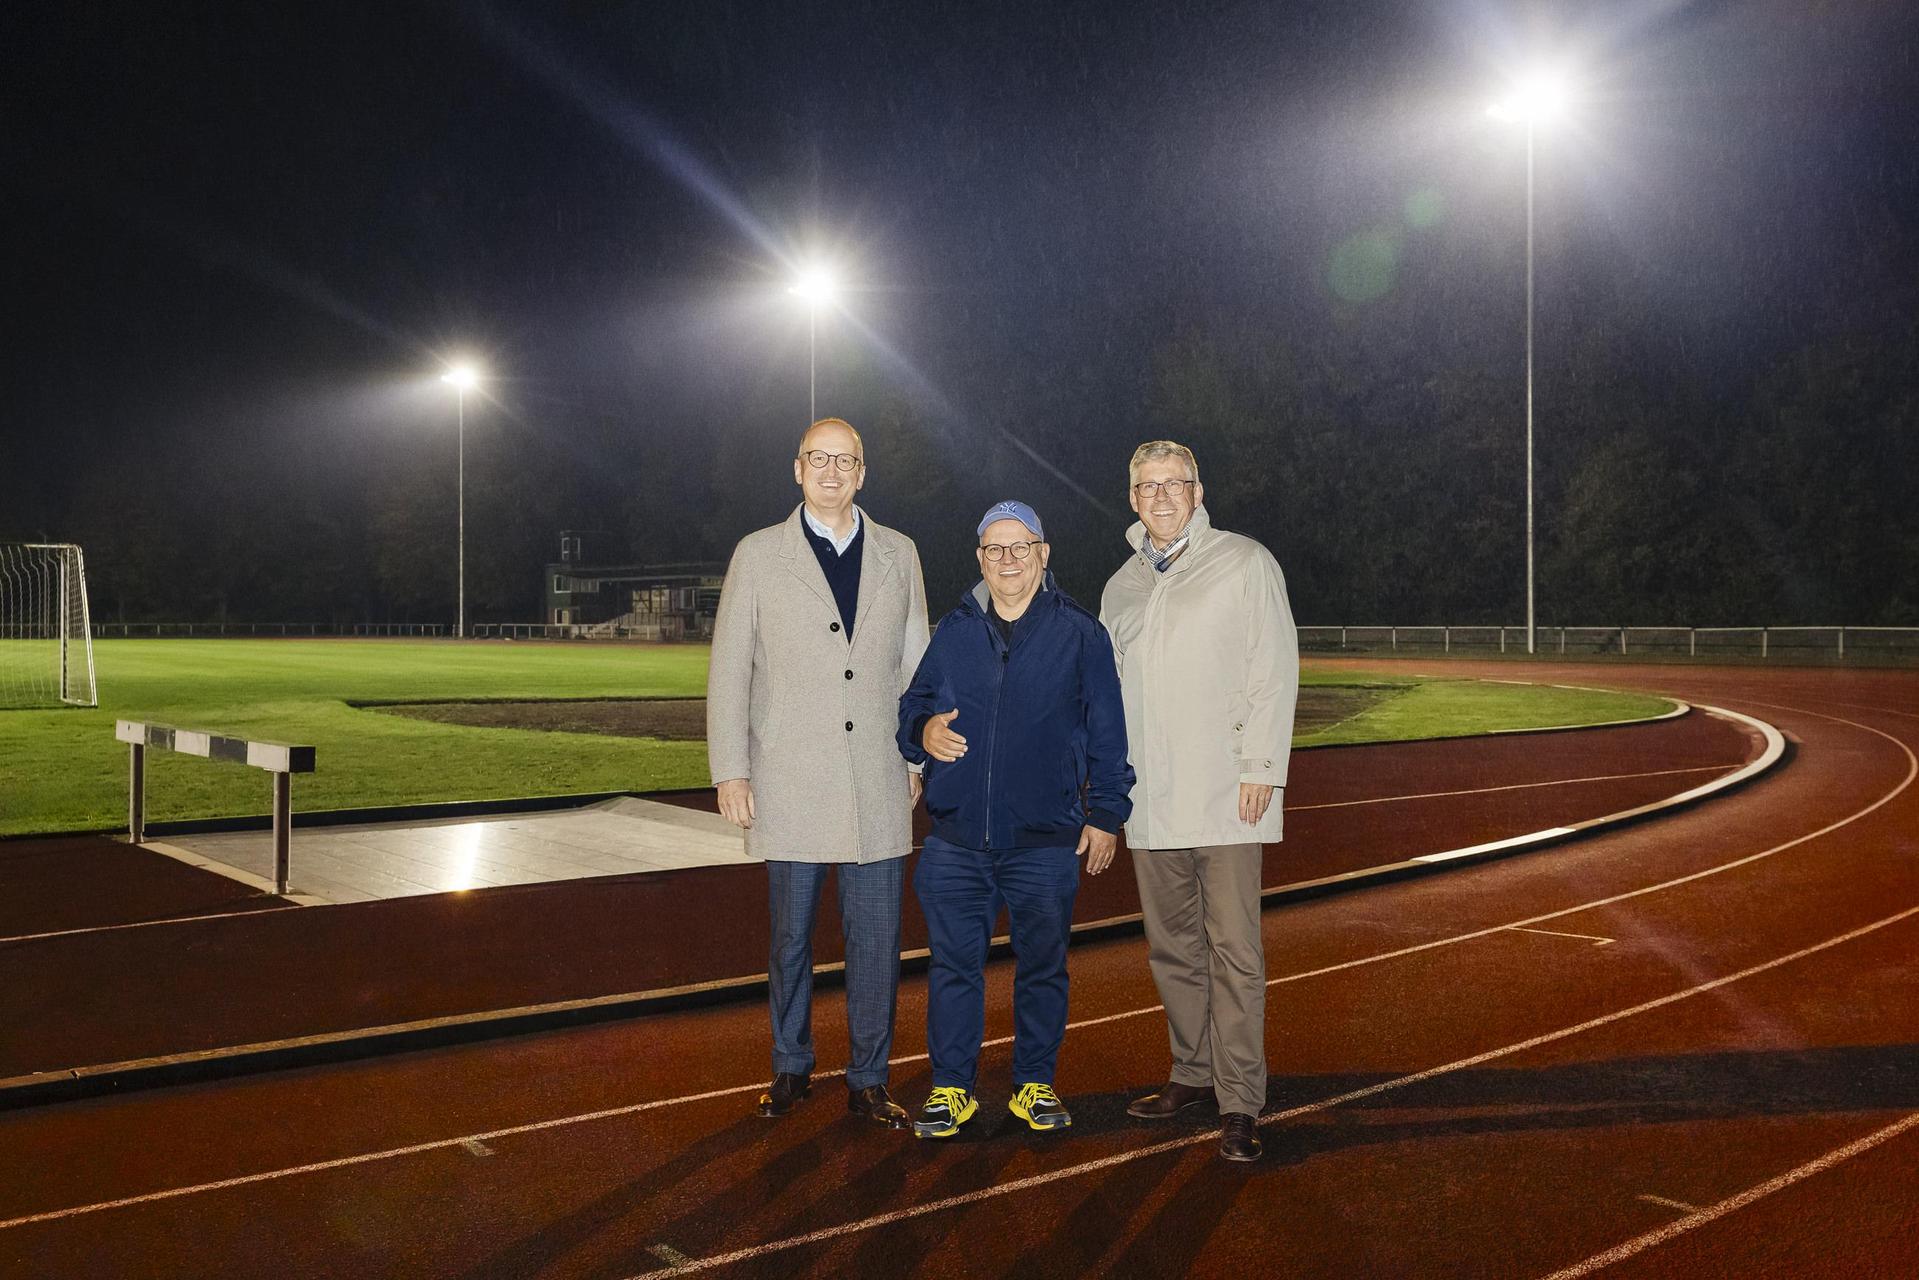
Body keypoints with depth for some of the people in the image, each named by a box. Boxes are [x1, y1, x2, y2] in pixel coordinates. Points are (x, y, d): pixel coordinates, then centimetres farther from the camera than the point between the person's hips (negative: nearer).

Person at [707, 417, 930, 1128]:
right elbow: (728, 669, 2)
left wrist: (917, 760, 8)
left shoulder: (897, 555, 10)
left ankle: (868, 1081, 16)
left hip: (878, 787, 1)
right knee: (790, 937, 9)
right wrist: (730, 770, -3)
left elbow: (914, 663, 12)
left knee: (876, 938, 3)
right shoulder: (758, 555, 4)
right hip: (789, 787, -1)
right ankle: (791, 1068, 26)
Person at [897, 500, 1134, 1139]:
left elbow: (1106, 733, 3)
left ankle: (1035, 1085, 24)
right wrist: (924, 731, -9)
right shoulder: (953, 631, 9)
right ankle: (951, 1087, 18)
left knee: (1042, 967, 9)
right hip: (956, 841, 2)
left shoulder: (1080, 633, 1)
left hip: (1047, 843, -2)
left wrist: (1106, 814, 0)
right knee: (953, 965, 6)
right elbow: (912, 705, 14)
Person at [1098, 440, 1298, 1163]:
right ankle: (1193, 1074, 23)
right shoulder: (1120, 588, 17)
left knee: (1234, 949, -6)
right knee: (1171, 944, 10)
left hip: (1226, 795, -5)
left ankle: (1239, 1103, 0)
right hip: (1150, 800, 5)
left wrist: (1260, 766, -11)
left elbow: (1274, 669, -2)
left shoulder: (1245, 564, 3)